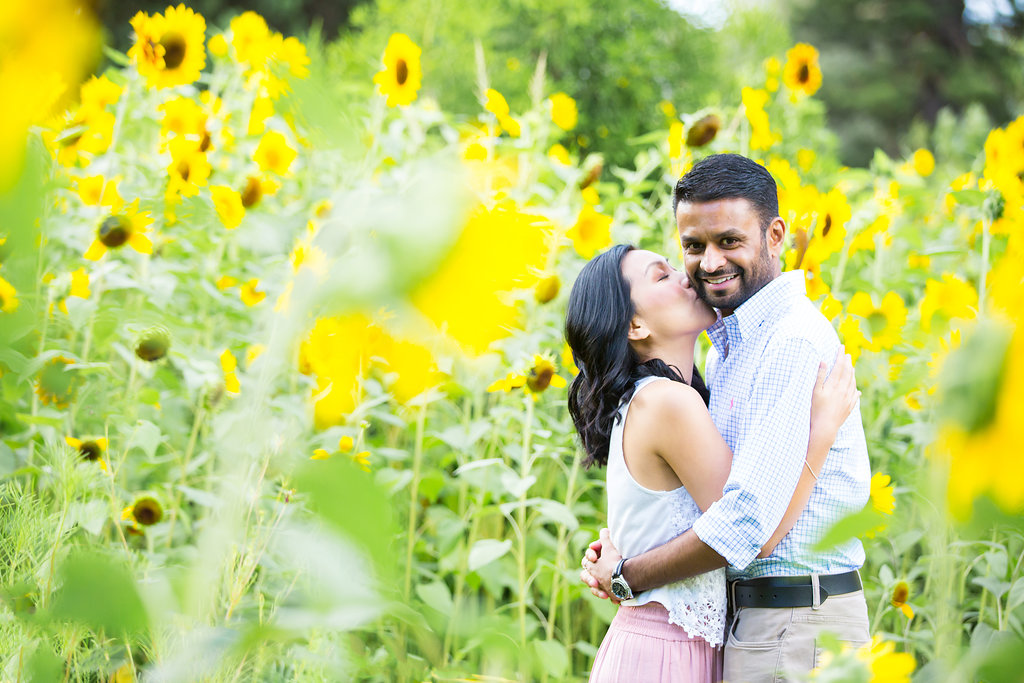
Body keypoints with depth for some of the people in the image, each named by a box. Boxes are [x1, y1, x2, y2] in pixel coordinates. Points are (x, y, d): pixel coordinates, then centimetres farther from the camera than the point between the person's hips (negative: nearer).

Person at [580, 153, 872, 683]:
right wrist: (617, 548, 2)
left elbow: (747, 522, -24)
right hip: (750, 615, 9)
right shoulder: (725, 346, 15)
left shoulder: (796, 344, -18)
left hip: (797, 630, -9)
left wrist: (625, 575, -12)